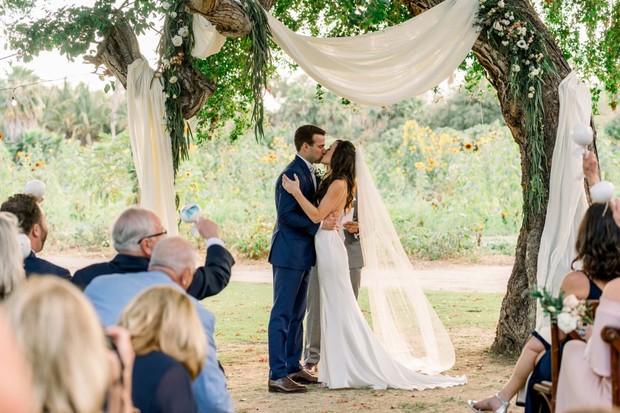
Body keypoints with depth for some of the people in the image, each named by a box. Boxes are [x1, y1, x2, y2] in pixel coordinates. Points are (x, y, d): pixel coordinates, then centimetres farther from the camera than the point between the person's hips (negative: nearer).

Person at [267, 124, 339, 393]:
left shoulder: (308, 172, 14)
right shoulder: (292, 174, -16)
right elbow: (286, 215, -21)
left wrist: (328, 219, 2)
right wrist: (319, 225, -23)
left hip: (302, 254, 10)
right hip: (289, 253, -10)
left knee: (297, 314, 14)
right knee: (282, 314, -7)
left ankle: (293, 367, 22)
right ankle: (277, 375, -6)